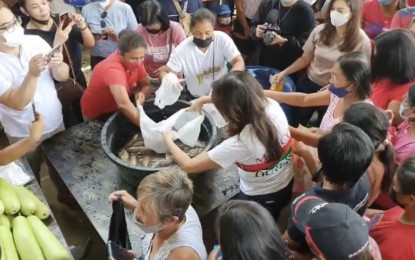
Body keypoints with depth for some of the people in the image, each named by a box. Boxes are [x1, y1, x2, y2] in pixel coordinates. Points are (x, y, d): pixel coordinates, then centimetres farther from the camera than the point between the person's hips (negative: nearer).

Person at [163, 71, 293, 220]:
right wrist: (203, 100, 3)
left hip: (259, 199, -6)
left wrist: (168, 140, -9)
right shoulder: (273, 106, -21)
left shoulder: (239, 143, -37)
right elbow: (240, 98, 3)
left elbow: (188, 166, -25)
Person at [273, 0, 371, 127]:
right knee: (295, 123, 16)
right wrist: (284, 73, -7)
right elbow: (305, 58, 2)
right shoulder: (320, 30, -8)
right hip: (309, 84, 3)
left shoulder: (361, 41, -16)